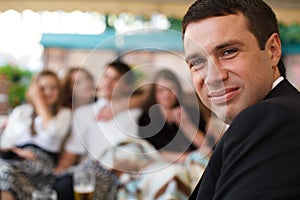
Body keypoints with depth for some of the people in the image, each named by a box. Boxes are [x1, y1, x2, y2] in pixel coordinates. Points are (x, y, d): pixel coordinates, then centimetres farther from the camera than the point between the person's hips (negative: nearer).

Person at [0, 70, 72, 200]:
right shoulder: (20, 111, 27)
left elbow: (52, 132, -3)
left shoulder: (64, 113, 20)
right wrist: (18, 151, -6)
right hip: (16, 158, 3)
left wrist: (39, 101, 7)